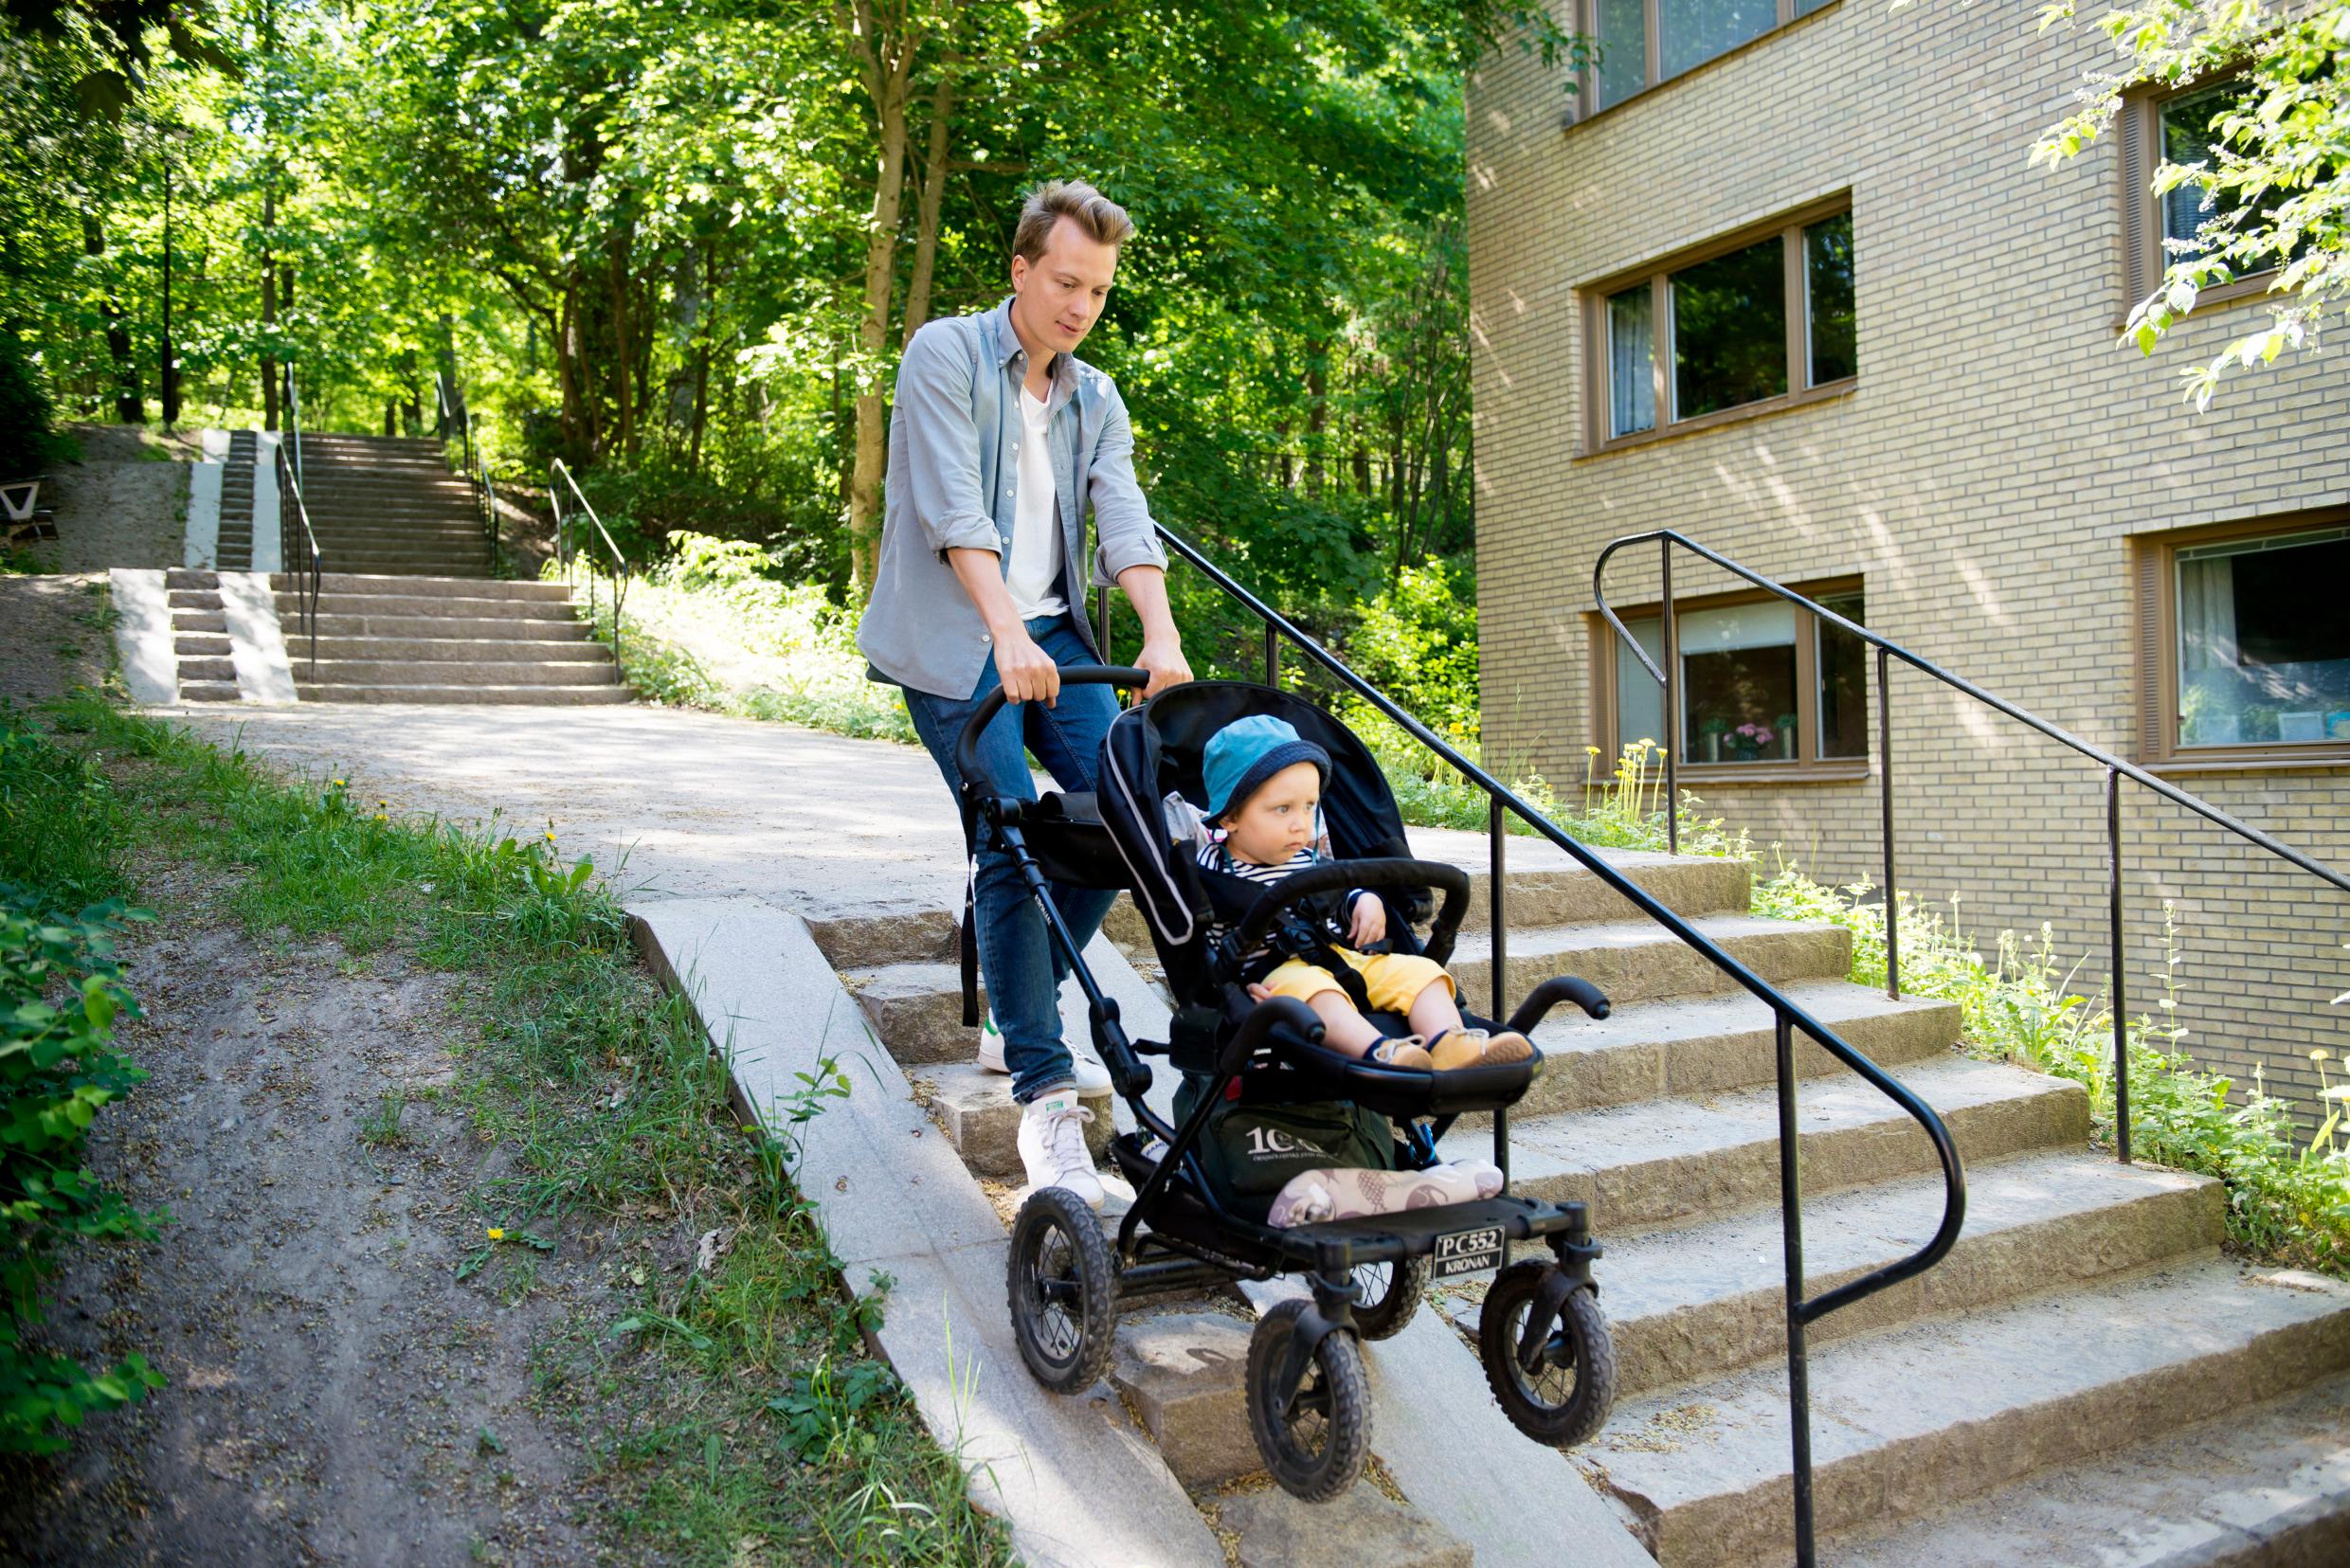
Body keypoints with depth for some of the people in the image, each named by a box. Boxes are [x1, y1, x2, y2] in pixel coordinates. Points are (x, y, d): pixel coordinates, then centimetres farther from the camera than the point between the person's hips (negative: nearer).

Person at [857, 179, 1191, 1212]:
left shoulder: (1097, 400, 14)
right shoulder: (945, 354, -3)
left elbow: (1125, 522, -1)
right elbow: (953, 508, -17)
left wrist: (1162, 634, -19)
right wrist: (1009, 632, -31)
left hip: (1050, 634, 6)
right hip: (952, 636, -6)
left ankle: (1020, 1014, 13)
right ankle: (1045, 1098, -14)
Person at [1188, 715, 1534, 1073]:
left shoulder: (1308, 857, 16)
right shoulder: (1212, 869, -5)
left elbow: (1336, 897, 32)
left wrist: (1363, 901, 10)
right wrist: (1240, 987, -22)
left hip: (1343, 956, 8)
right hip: (1277, 973, -7)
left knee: (1419, 970, -8)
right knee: (1308, 987, -39)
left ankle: (1449, 1045, -36)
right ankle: (1378, 1052, -62)